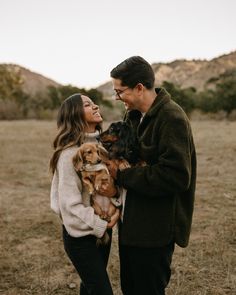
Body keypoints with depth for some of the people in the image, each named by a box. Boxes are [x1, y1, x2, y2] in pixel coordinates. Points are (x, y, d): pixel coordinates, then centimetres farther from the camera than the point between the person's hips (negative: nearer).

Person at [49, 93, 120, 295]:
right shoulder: (70, 153, -20)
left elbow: (115, 179, 8)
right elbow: (70, 204, -20)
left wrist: (115, 190, -14)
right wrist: (102, 225, -16)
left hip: (103, 229, 7)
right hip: (82, 235, -7)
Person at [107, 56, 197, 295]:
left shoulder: (172, 118, -21)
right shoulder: (133, 115, 6)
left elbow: (176, 176, -28)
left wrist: (122, 175, -20)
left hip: (155, 229, -9)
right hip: (131, 222, 9)